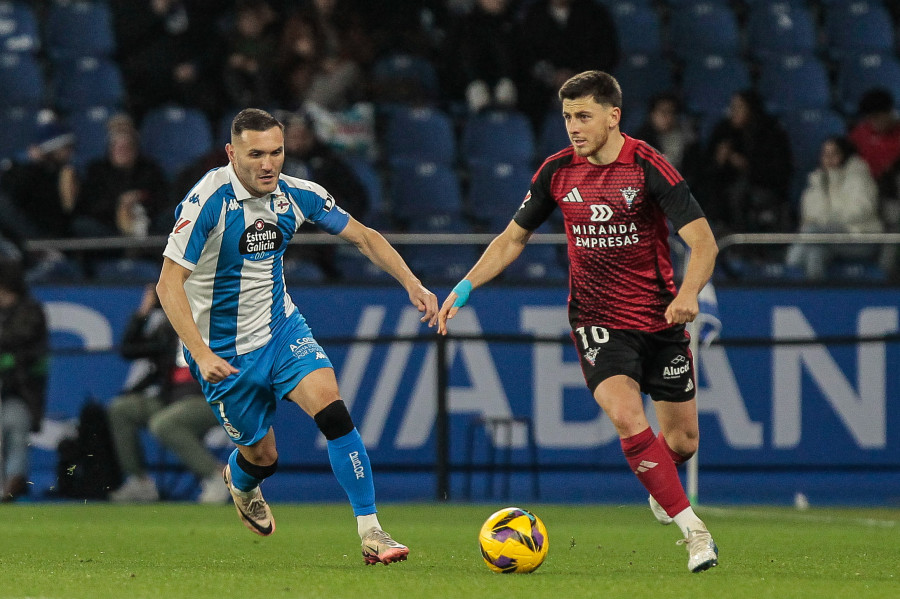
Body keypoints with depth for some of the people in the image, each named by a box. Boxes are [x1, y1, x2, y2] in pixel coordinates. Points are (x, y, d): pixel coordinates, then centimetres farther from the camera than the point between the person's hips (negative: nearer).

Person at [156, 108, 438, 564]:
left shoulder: (297, 196, -8)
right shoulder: (207, 201, -24)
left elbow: (362, 236, 5)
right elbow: (169, 284, -24)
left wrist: (411, 283, -8)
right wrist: (201, 355, -33)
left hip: (281, 328, 3)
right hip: (224, 351, -3)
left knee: (332, 409, -20)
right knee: (262, 456, 7)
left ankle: (369, 530, -17)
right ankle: (240, 481, 47)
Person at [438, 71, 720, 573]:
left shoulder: (648, 167, -13)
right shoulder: (558, 172, -1)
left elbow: (703, 241, -17)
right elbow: (514, 237, 13)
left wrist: (688, 293, -35)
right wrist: (466, 287, 3)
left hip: (660, 320, -1)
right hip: (597, 320, 1)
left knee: (683, 440, 4)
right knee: (626, 415, -25)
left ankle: (661, 488, 42)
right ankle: (694, 531, -21)